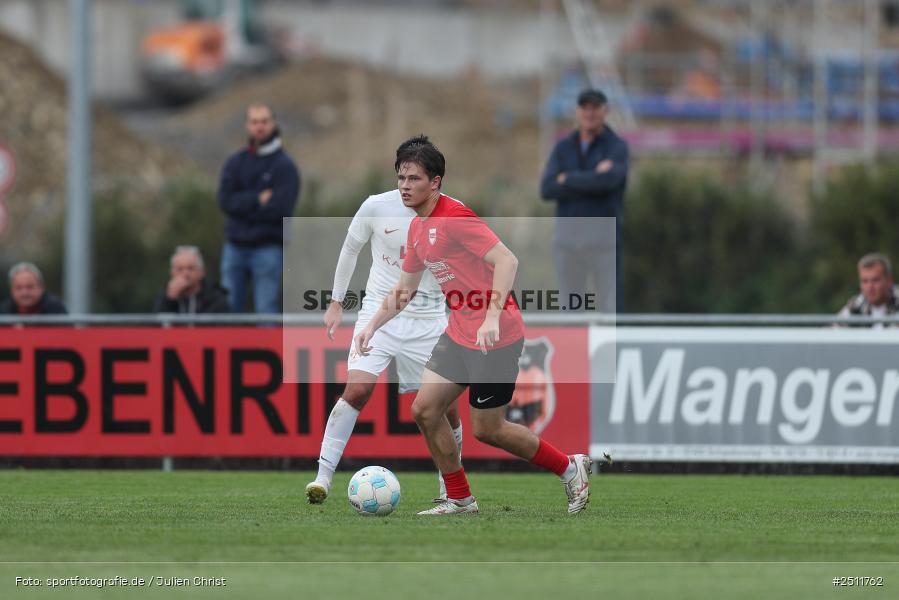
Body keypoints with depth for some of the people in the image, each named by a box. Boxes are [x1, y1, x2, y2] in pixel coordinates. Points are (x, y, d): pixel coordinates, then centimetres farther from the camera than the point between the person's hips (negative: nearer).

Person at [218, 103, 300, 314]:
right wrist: (258, 199, -14)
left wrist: (243, 206, -6)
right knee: (229, 308, 4)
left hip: (268, 247, -4)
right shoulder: (235, 163, 11)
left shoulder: (284, 165, -2)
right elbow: (226, 201, -3)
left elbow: (280, 209, -13)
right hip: (235, 246, 4)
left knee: (267, 310, -6)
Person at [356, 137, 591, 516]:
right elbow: (404, 288, 24)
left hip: (495, 337, -9)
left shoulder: (454, 217, -18)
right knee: (425, 410, 4)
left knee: (487, 428, -1)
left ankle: (570, 468, 17)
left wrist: (492, 316, -35)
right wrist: (372, 326, 16)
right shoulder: (417, 229, 11)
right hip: (459, 334, 9)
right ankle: (460, 500, 14)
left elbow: (507, 261, -27)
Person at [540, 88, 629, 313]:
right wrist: (593, 179, -15)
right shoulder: (562, 148, 8)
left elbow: (608, 181, -24)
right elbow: (547, 190, -8)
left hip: (604, 241, -4)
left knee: (611, 311, -7)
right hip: (568, 239, 4)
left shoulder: (617, 147, -3)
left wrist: (568, 179, -10)